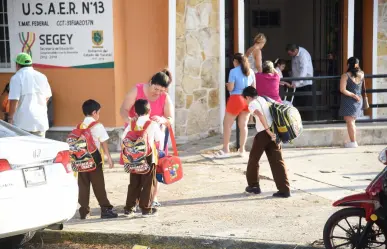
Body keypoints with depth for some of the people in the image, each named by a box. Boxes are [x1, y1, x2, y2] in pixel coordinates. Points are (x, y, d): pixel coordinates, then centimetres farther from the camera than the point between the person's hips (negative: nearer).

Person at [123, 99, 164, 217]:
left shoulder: (132, 125, 0)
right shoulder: (153, 124, -8)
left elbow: (124, 137, -2)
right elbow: (159, 138, -1)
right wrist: (162, 127, 15)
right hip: (149, 157, -4)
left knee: (134, 183, 12)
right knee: (148, 183, 6)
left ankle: (129, 208, 15)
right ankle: (146, 208, 8)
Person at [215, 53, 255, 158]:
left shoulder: (233, 71, -8)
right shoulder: (250, 71, 8)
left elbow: (230, 88, -11)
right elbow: (254, 87, 13)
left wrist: (227, 85, 10)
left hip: (236, 99, -5)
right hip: (247, 99, 5)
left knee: (227, 124, 4)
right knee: (243, 125, 10)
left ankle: (225, 150, 3)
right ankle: (242, 149, 12)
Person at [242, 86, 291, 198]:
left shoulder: (252, 104, 0)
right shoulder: (263, 99, 22)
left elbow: (260, 115, -19)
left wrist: (268, 131, -21)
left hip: (263, 133, -6)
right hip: (274, 132, 6)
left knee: (253, 159, 14)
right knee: (277, 161, 4)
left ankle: (253, 186, 24)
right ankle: (284, 190, -3)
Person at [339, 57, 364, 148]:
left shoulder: (345, 76, -13)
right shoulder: (361, 74, 1)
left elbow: (343, 90, -19)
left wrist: (353, 95, -12)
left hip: (349, 100, -6)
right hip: (358, 100, 6)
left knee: (349, 121, -1)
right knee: (352, 121, 15)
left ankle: (353, 142, -4)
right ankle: (353, 141, 16)